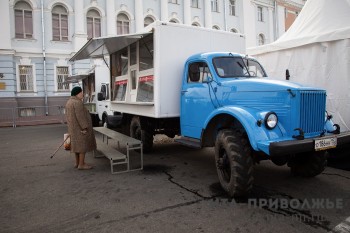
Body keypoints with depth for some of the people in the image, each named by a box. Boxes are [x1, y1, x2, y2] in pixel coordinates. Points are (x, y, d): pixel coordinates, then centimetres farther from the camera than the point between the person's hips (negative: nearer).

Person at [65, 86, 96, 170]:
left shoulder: (70, 102, 11)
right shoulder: (77, 102, -19)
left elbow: (69, 116, 16)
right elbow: (80, 116, -24)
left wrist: (71, 127, 19)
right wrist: (84, 127, -23)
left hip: (74, 127, 10)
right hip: (80, 128, -10)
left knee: (78, 145, 15)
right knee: (83, 145, -3)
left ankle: (77, 163, 21)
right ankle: (81, 164, 1)